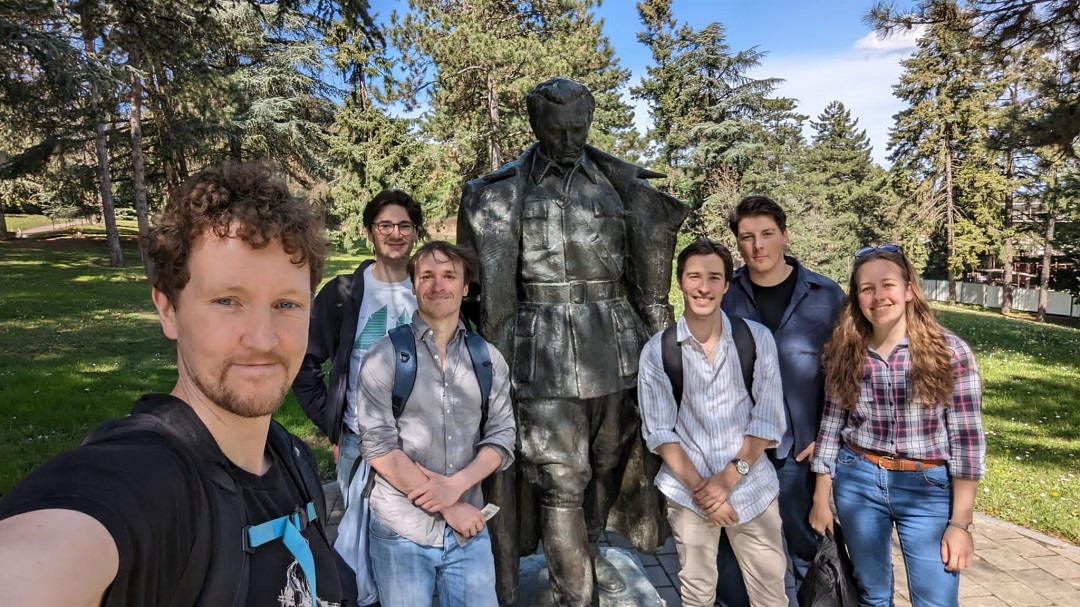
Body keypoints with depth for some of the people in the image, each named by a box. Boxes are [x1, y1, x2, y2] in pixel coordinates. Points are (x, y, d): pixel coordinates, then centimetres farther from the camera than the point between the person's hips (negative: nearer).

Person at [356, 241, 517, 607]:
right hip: (400, 531, -2)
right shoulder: (384, 356, -8)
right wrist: (447, 507, -12)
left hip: (469, 532, 3)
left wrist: (456, 485, -16)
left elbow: (502, 438, 1)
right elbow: (377, 447, -12)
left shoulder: (489, 359, 3)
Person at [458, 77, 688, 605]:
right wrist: (496, 357, -2)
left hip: (615, 345, 4)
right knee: (560, 478, 0)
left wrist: (660, 338, 10)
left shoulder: (621, 184, 6)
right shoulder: (507, 190, 0)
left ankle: (591, 547, 43)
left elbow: (649, 273, 10)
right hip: (544, 349, -3)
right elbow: (492, 285, 0)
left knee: (610, 457, 17)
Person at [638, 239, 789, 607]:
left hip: (752, 488, 1)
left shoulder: (757, 339, -5)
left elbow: (768, 420, -5)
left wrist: (729, 478, -12)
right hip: (687, 492, 0)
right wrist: (699, 487, -11)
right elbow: (658, 431, -4)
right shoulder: (657, 351, -6)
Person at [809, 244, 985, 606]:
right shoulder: (845, 354, -2)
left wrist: (960, 523, -9)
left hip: (928, 490, -2)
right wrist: (821, 498, 5)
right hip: (857, 484, 2)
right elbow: (831, 428, 4)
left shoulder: (950, 352, -10)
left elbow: (967, 440, -9)